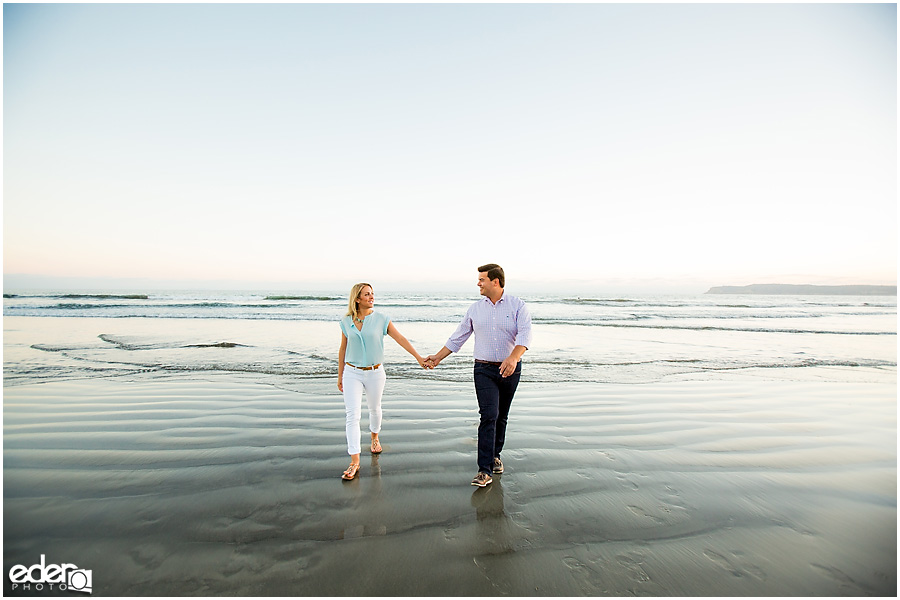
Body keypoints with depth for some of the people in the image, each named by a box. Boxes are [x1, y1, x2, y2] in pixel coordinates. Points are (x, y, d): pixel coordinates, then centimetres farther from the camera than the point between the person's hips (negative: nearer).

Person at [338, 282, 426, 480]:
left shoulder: (381, 319, -5)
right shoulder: (346, 321, -1)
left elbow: (400, 339, -6)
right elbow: (343, 349, 8)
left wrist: (419, 358, -11)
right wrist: (340, 375, 12)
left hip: (375, 373, 0)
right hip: (352, 373, 0)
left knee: (374, 408, 17)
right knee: (353, 414, -7)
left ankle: (375, 437, 48)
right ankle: (354, 462, -2)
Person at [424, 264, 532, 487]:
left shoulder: (517, 306, -4)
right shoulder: (475, 309, 5)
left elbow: (525, 335, -19)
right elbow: (457, 338, 11)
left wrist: (513, 358, -36)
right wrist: (437, 358, 11)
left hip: (510, 369, 0)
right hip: (484, 370, 1)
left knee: (501, 417, 12)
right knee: (489, 416, -11)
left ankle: (495, 455, 34)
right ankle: (485, 470, -7)